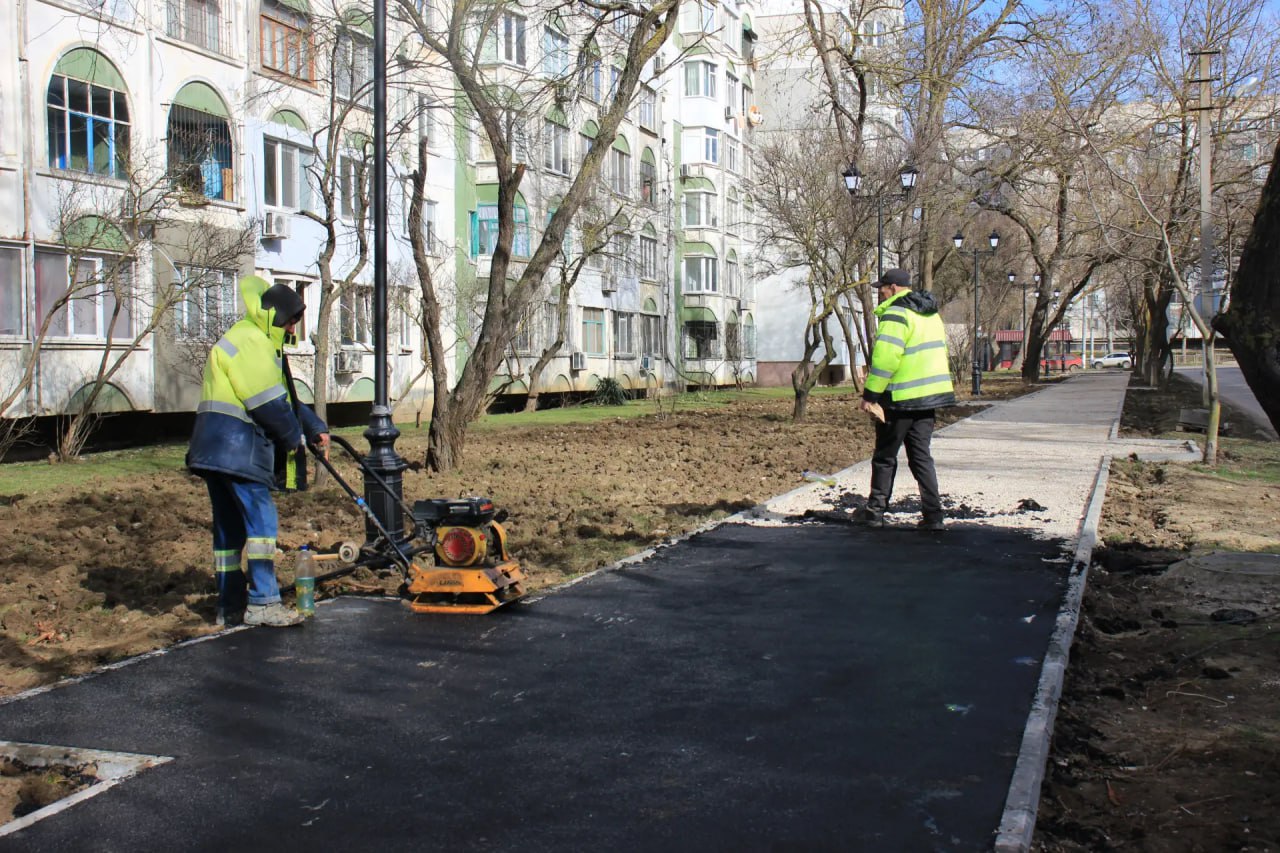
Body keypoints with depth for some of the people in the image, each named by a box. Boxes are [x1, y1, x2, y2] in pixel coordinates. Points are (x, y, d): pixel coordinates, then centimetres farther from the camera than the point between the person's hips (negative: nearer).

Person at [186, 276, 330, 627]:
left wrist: (315, 427, 18)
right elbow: (268, 404, -16)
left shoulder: (258, 342, 24)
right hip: (236, 448, -11)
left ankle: (230, 606, 16)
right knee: (261, 518, -11)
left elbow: (286, 397, 26)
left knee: (229, 526, 11)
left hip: (218, 450, 11)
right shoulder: (249, 342, -11)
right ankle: (262, 601, -13)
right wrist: (295, 437, -4)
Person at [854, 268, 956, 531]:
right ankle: (933, 515, 4)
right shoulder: (931, 314, 16)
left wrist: (870, 395, -15)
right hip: (930, 394, 8)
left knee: (885, 456, 5)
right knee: (921, 455, 10)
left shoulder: (895, 314, -13)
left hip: (901, 399, -8)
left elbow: (885, 359, -21)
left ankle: (876, 510, 13)